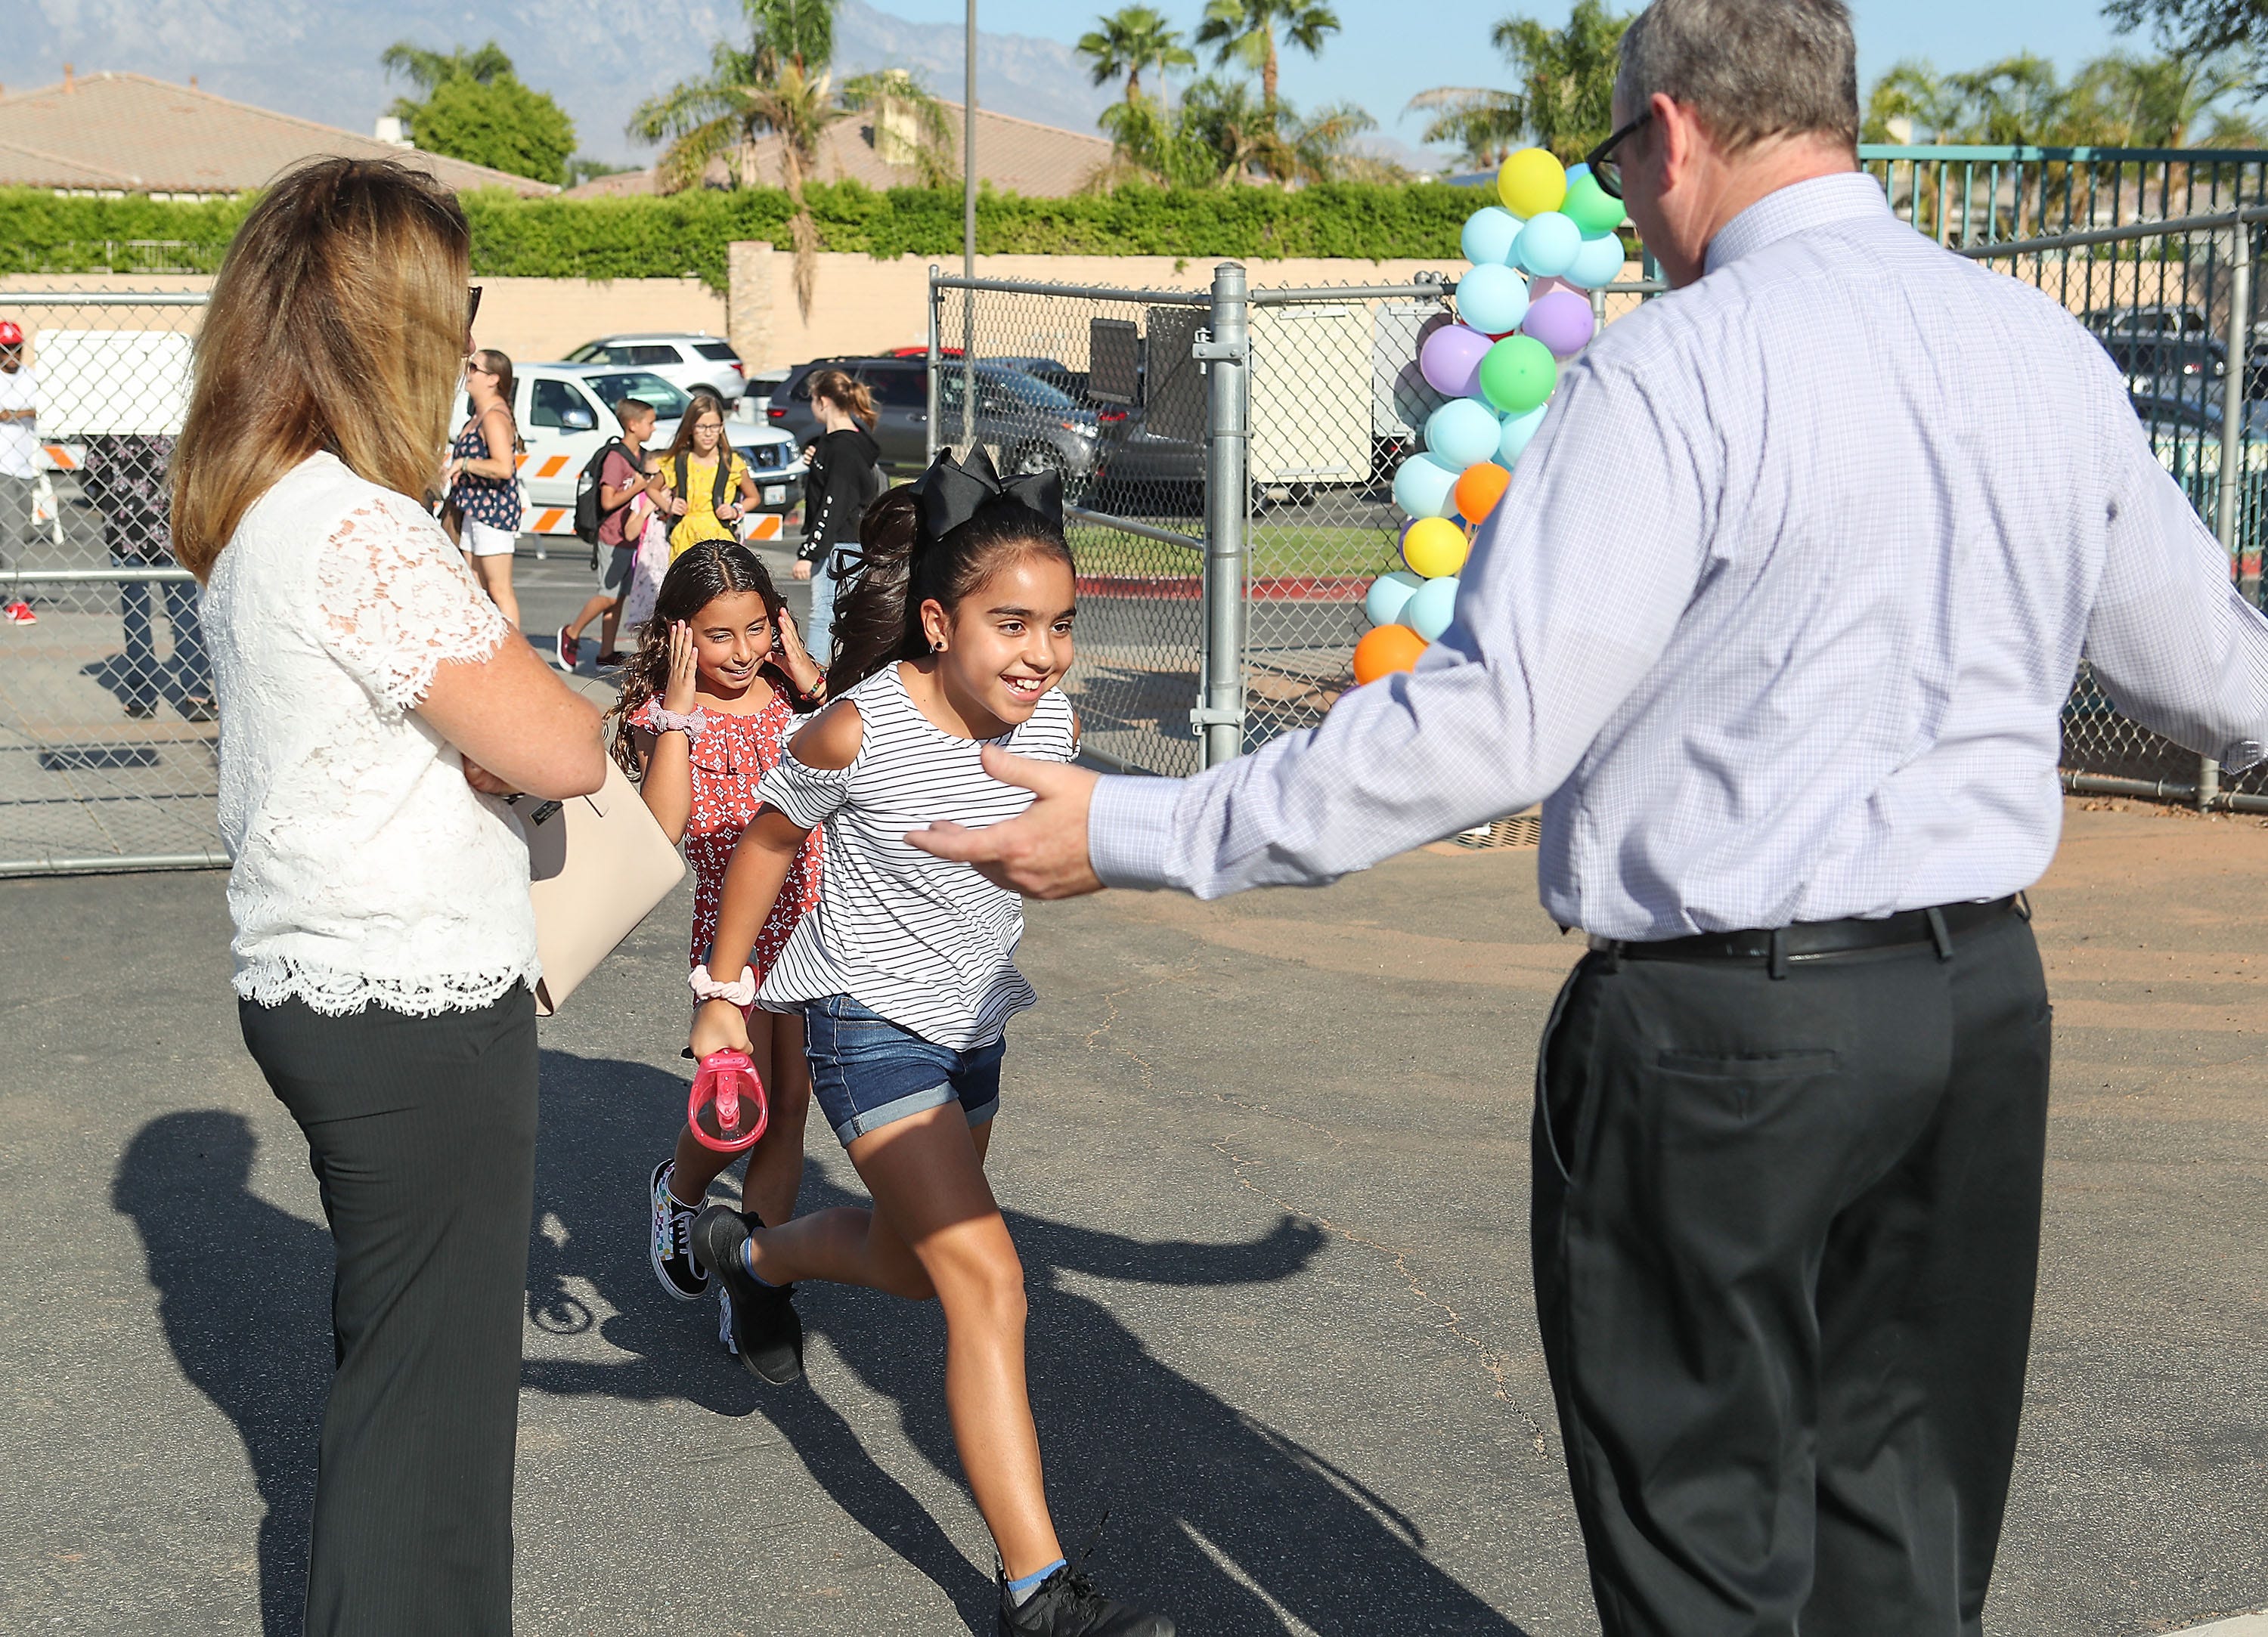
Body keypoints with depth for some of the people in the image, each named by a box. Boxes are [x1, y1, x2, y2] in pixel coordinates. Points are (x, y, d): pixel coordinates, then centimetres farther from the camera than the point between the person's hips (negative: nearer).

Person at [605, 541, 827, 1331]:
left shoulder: (795, 692, 4)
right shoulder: (664, 716, -4)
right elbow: (662, 829, -21)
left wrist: (811, 680, -10)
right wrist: (680, 710, -19)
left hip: (812, 924, 3)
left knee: (789, 1105, 4)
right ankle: (677, 1188, 31)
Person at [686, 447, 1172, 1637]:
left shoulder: (1049, 721, -8)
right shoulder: (861, 730, -23)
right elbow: (768, 838, -5)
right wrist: (722, 993, 1)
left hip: (970, 1021, 7)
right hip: (868, 1019, -7)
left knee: (911, 1260, 23)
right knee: (987, 1282, -16)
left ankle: (752, 1256, 56)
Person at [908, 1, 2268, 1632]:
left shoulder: (1677, 369, -17)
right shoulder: (2049, 351, 5)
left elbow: (1488, 727, -22)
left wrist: (1135, 830, -16)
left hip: (1723, 1019, -7)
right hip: (1987, 1003, 7)